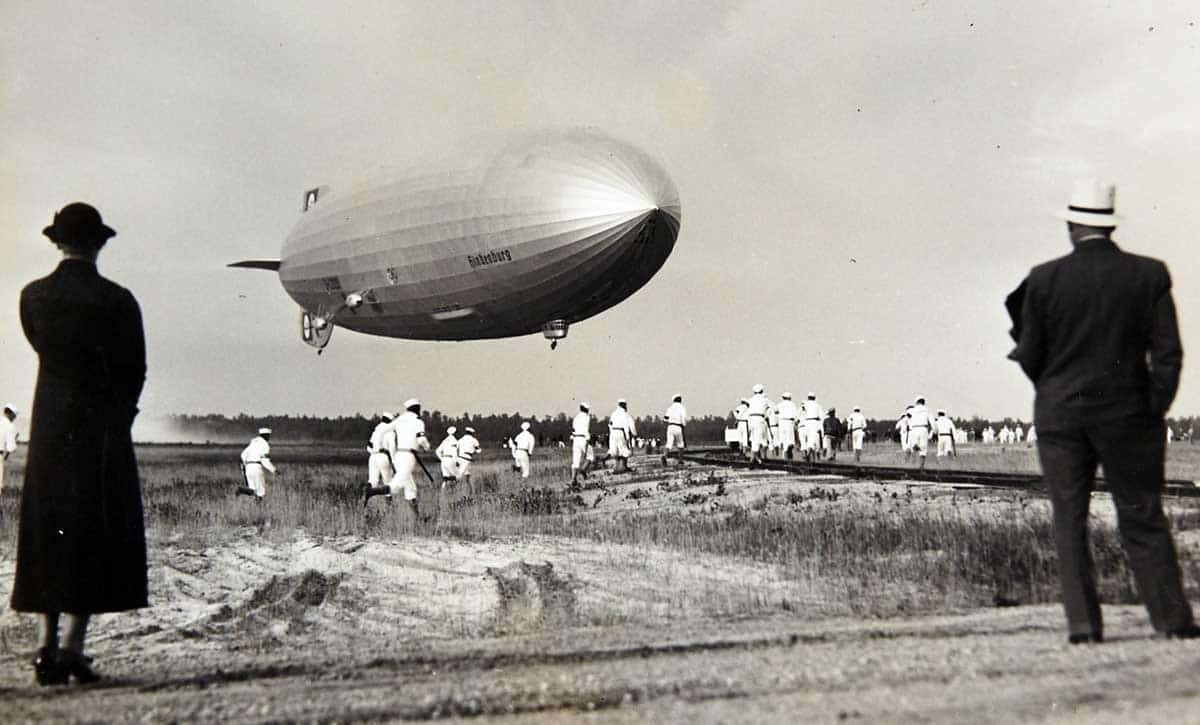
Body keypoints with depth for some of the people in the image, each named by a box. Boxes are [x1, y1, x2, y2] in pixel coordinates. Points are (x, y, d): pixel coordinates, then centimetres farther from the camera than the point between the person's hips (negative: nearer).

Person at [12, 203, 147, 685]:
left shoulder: (33, 297, 2)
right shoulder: (116, 301, -10)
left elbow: (43, 349, 13)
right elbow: (134, 371, -3)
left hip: (48, 425, 4)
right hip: (101, 426, -4)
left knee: (47, 533, 11)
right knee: (96, 533, 1)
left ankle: (47, 645, 9)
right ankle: (73, 646, -5)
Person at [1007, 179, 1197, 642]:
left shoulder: (1045, 279, -6)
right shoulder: (1150, 274, -3)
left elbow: (1029, 356, -4)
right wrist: (1154, 412, 5)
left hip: (1060, 416, -1)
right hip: (1128, 415, 1)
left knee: (1069, 521, 8)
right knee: (1143, 518, 11)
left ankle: (1083, 623, 6)